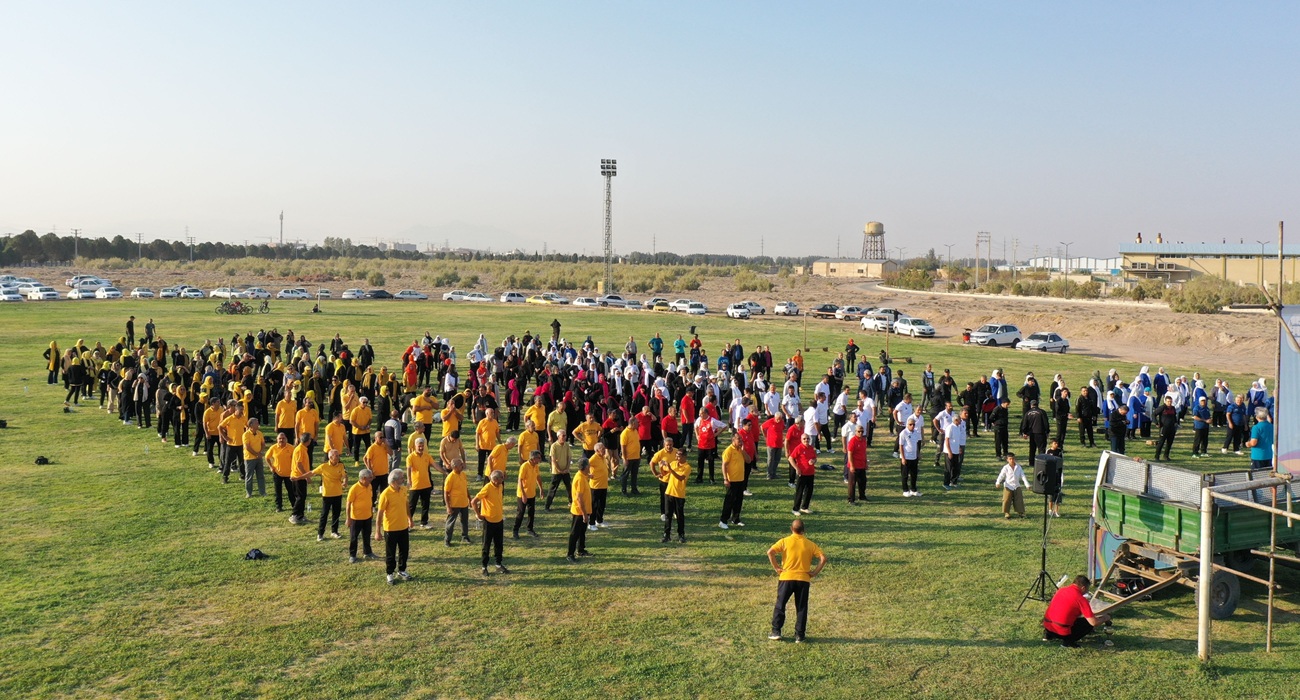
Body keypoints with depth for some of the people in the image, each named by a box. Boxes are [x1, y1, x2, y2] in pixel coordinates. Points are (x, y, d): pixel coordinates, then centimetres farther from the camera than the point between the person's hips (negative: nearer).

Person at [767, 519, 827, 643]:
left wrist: (776, 568, -5)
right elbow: (823, 558, -4)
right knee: (801, 608, 8)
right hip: (803, 579, 1)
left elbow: (770, 552, -14)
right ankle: (799, 636, 8)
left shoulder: (784, 541, -1)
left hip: (786, 578, -1)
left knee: (780, 605, 10)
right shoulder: (810, 544, 5)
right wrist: (815, 572, 0)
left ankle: (776, 632, 10)